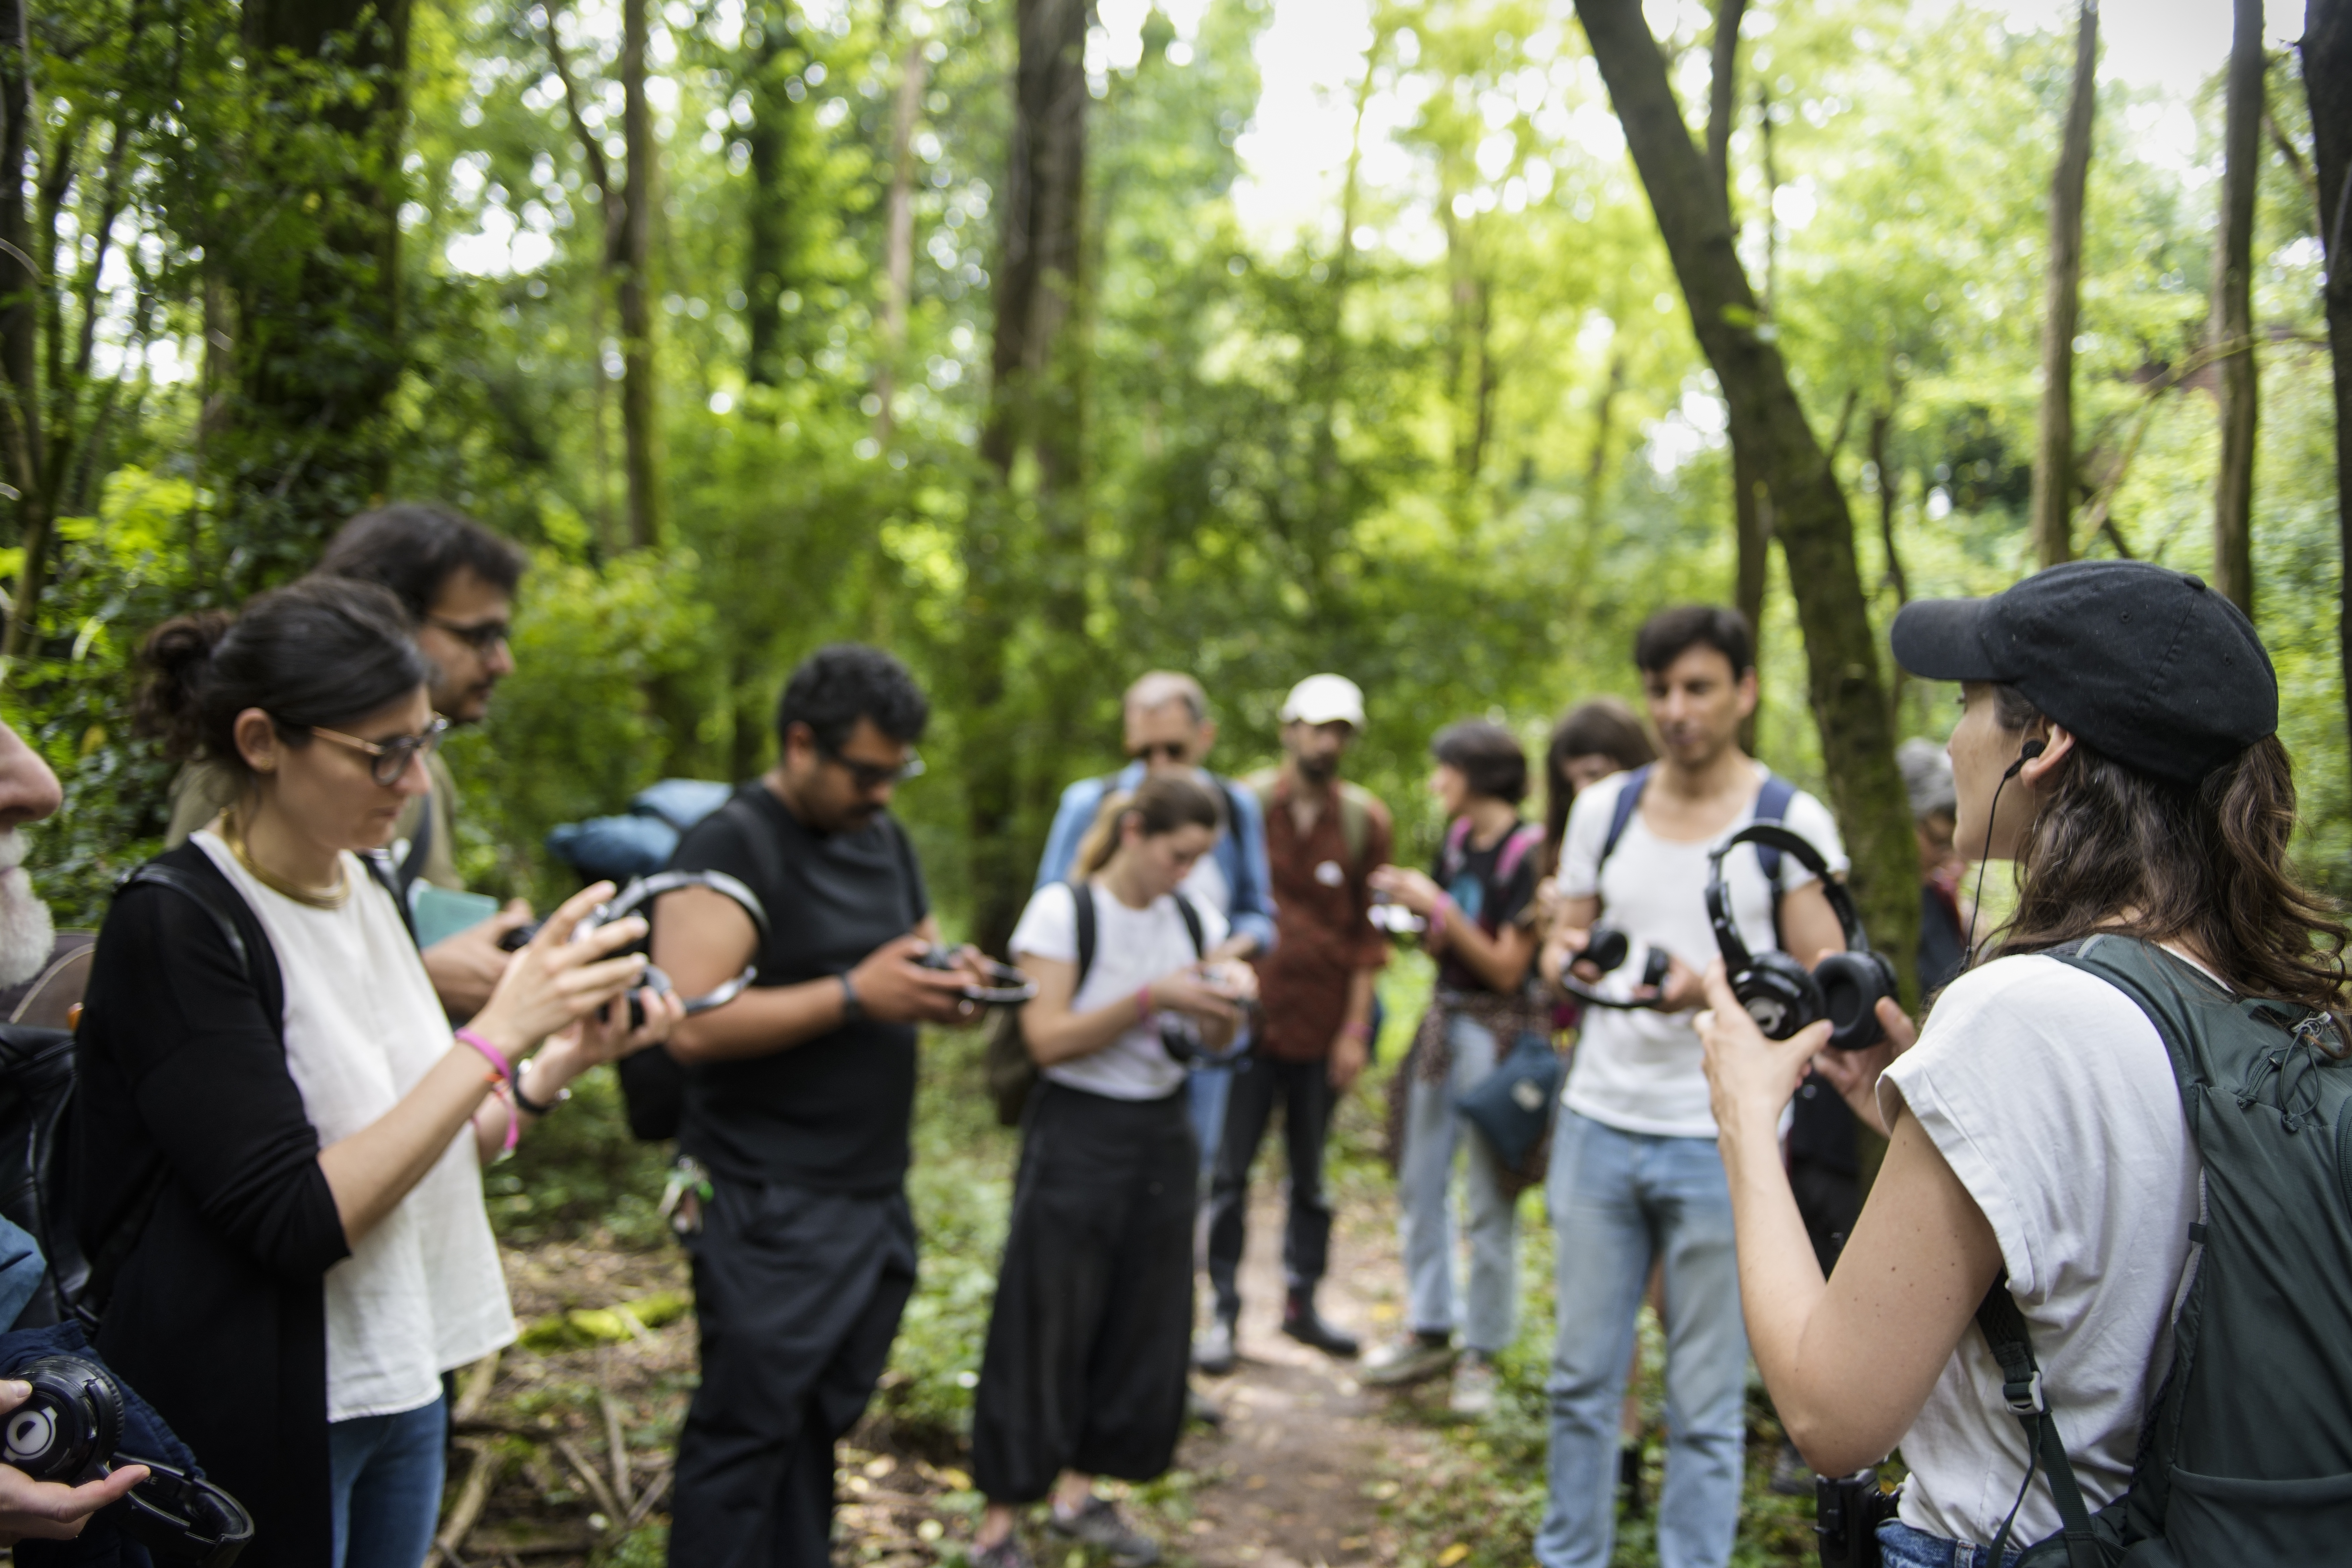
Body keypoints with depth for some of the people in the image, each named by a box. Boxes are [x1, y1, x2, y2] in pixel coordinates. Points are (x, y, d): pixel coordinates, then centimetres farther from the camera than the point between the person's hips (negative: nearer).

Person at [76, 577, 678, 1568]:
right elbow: (298, 1219, -24)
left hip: (399, 1387, 7)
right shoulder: (175, 925, -18)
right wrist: (498, 1032, -25)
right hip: (260, 1425, -7)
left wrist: (564, 1062, -6)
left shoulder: (364, 890, 5)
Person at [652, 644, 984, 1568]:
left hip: (875, 1196, 7)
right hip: (772, 1208, -7)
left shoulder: (883, 837, 14)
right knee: (749, 1433, -2)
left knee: (821, 1424, 11)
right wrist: (856, 995, -21)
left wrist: (950, 989, 2)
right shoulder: (729, 847, -11)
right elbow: (692, 1024, -21)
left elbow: (922, 947, 26)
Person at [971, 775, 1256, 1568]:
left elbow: (1211, 1045, 8)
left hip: (1163, 1137, 6)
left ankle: (1079, 1494, 26)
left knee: (1146, 1327, 10)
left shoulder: (1194, 918, 5)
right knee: (1044, 1330, 0)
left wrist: (1227, 1002, -13)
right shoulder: (1063, 910, -12)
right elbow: (1048, 1040, -17)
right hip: (1078, 1137, -6)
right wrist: (1152, 999, -24)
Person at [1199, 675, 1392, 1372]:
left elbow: (1369, 931, 5)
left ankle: (1302, 1302, 22)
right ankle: (1224, 1310, 9)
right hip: (1249, 1014, -1)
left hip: (1323, 1021, 2)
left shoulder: (1365, 821, 4)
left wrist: (1357, 1026, 0)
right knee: (1229, 1168, -1)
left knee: (1311, 1171, 11)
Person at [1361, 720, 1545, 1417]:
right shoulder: (1458, 838, 9)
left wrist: (1440, 908, -17)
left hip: (1499, 1031, -8)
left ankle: (1482, 1353, 12)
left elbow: (1507, 968, -15)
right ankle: (1428, 1331, 25)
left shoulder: (1528, 851, -13)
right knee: (1420, 1182, 12)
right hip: (1444, 1019, 8)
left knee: (1489, 1201, 0)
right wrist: (1410, 904, -2)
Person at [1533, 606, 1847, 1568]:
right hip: (1598, 1125, 3)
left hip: (1720, 1142, -3)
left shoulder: (1793, 822, -3)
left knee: (1705, 1404, 4)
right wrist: (1567, 958, -8)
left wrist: (1714, 988, -22)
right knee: (1581, 1376, 10)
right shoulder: (1604, 809, 8)